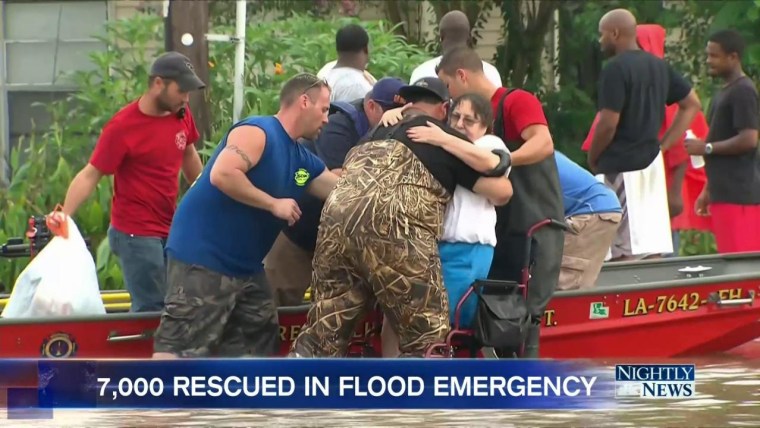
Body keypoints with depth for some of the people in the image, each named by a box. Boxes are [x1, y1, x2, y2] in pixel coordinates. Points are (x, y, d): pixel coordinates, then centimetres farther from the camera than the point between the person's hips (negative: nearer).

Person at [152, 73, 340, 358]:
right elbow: (222, 174, -26)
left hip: (245, 268, 10)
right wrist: (274, 204, -20)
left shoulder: (304, 162, 13)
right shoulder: (257, 132, -13)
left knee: (259, 343, 12)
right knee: (179, 346, -14)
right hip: (202, 259, -10)